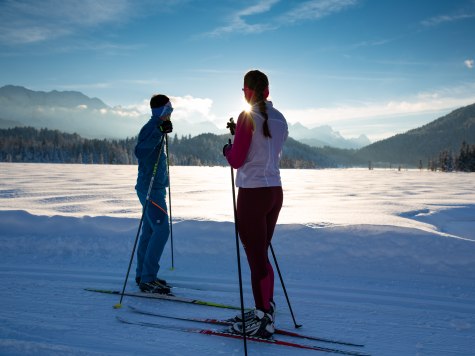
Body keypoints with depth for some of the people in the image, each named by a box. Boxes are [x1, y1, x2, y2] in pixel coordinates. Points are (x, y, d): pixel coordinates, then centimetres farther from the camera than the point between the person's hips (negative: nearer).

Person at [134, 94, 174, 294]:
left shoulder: (157, 126, 16)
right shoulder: (151, 127, -14)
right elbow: (140, 152, -31)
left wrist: (164, 131, 32)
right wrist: (159, 131, -35)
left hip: (156, 188, 10)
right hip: (151, 188, -10)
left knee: (150, 231, 12)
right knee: (161, 230, -13)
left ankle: (143, 275, 20)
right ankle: (147, 279, -9)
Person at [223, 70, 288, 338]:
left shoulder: (248, 117, -12)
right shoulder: (280, 118, 9)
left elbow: (237, 160, -11)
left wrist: (227, 149, 9)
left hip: (252, 194, -7)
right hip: (275, 192, 8)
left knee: (256, 258, 0)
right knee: (261, 255, 17)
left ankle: (264, 321, 8)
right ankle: (264, 311, 27)